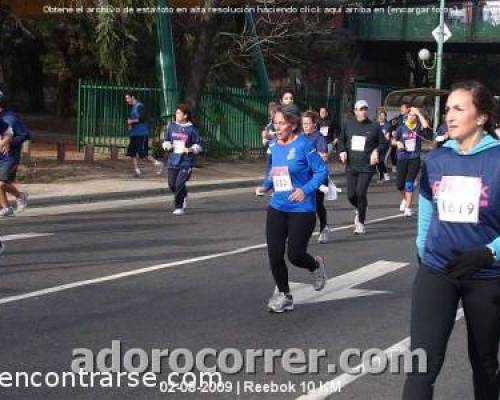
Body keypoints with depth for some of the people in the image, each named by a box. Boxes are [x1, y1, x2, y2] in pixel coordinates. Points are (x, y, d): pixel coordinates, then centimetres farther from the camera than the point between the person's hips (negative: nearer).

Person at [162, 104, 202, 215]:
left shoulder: (191, 129, -5)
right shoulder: (171, 127, 5)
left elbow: (198, 145, 2)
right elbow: (166, 141, 18)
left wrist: (190, 150, -15)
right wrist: (167, 145, -4)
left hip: (186, 161, -4)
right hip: (173, 160, 4)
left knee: (180, 184, -12)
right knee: (172, 185, 5)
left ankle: (179, 207, 4)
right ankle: (183, 197, 35)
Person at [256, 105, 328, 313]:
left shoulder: (303, 144, -13)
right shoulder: (275, 147, 6)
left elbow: (322, 170, -12)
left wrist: (306, 190, -23)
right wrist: (265, 186, 4)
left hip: (302, 209, -5)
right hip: (277, 208, 5)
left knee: (295, 255, -4)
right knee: (274, 254, -1)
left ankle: (316, 266, 33)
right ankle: (283, 295, 19)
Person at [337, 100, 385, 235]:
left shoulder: (374, 127, 0)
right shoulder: (348, 125, 7)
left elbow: (382, 143, 6)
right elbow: (341, 140, 18)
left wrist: (376, 151, -11)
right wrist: (342, 151, 1)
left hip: (367, 167, -3)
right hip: (351, 166, 3)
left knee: (360, 193, -12)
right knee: (351, 195, 2)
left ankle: (360, 223, 4)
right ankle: (358, 210, 38)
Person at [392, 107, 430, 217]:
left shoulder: (418, 127, -1)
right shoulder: (402, 127, 4)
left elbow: (425, 126, -25)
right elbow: (393, 141, 11)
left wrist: (419, 113, -16)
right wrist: (398, 143, -11)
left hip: (414, 159, -2)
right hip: (402, 158, 2)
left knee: (409, 183, -7)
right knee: (399, 183, 7)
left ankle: (408, 208, -1)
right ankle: (404, 199, 38)